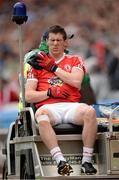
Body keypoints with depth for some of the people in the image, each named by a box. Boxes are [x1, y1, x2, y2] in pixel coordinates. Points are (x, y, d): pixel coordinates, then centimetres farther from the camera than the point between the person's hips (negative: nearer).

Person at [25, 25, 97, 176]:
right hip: (49, 107, -1)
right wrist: (50, 92, -4)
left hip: (71, 106, 1)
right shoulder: (38, 63, 22)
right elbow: (28, 96, 12)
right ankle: (60, 161, -47)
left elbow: (76, 81, 0)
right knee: (41, 115, -38)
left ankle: (86, 161, -32)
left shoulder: (74, 60, 23)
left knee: (89, 111, -34)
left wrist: (53, 67, 7)